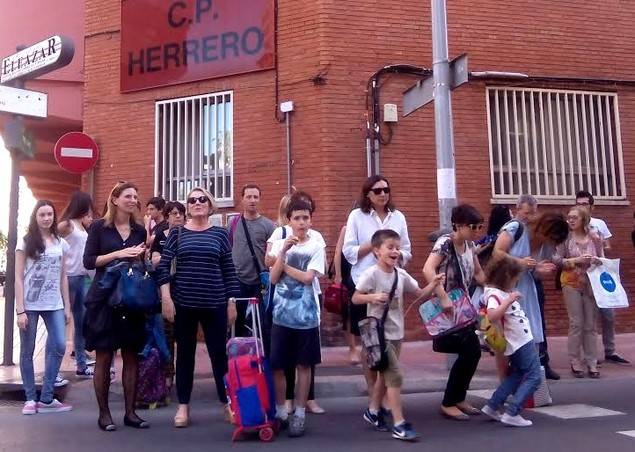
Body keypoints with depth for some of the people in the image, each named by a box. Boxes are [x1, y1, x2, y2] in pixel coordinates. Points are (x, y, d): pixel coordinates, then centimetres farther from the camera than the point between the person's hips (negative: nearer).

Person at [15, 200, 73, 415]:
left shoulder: (61, 244, 9)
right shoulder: (26, 242, 0)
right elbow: (18, 278, -3)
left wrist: (67, 307, 8)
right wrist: (20, 310, -10)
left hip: (54, 305, 3)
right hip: (30, 304, -3)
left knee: (59, 346, -6)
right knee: (27, 351, 4)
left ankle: (47, 398, 4)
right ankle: (31, 399, 15)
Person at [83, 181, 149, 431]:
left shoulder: (140, 230, 10)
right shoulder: (99, 227, 0)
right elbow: (89, 261, -6)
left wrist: (143, 257, -5)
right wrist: (119, 253, -16)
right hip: (104, 299, -3)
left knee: (131, 356, 5)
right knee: (104, 357, 2)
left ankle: (130, 412, 14)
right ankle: (104, 413, 13)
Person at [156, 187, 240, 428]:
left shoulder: (220, 233, 4)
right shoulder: (177, 233, 3)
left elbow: (228, 270, 5)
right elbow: (163, 266, 0)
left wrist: (232, 302, 2)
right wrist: (166, 298, -8)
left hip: (215, 303, 0)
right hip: (183, 303, 0)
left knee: (219, 352, 5)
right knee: (185, 353, 10)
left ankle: (227, 402, 19)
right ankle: (183, 405, 21)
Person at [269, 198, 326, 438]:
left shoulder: (316, 246, -2)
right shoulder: (280, 244, 4)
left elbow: (308, 277, -12)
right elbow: (274, 278, -4)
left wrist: (283, 264, -5)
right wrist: (283, 252, -13)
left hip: (306, 314, -1)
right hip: (281, 313, 2)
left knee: (303, 365, 6)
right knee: (277, 365, 4)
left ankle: (300, 413, 17)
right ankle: (280, 411, 19)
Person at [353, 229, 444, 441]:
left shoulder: (401, 274, 4)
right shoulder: (371, 274, -14)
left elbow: (420, 294, 10)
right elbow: (355, 298, -12)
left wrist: (433, 285, -7)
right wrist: (372, 297, -29)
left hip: (396, 332, 7)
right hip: (379, 332, -7)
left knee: (385, 374, 19)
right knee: (395, 376, -11)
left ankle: (372, 411, 37)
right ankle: (399, 424, -4)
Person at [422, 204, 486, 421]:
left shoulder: (469, 245, 5)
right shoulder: (445, 243, -19)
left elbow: (478, 273, 19)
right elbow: (428, 270, -35)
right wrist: (443, 298, -39)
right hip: (446, 308, -8)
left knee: (472, 352, 7)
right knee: (470, 351, -9)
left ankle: (458, 398, 24)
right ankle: (448, 403, 3)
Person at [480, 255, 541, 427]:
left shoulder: (504, 292, 7)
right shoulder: (494, 294, -22)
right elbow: (492, 316, -40)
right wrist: (510, 299, -36)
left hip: (523, 341, 10)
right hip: (521, 342, -10)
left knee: (516, 374, 21)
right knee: (533, 377, -2)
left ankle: (492, 406, 23)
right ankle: (512, 413, -4)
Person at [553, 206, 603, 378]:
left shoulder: (595, 238, 0)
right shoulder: (565, 237, -5)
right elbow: (557, 260, -8)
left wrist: (598, 261, -14)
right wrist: (576, 260, -19)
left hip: (592, 284, 2)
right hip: (571, 284, -2)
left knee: (591, 324, 6)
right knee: (576, 323, -1)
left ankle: (592, 362, 13)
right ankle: (575, 362, 8)